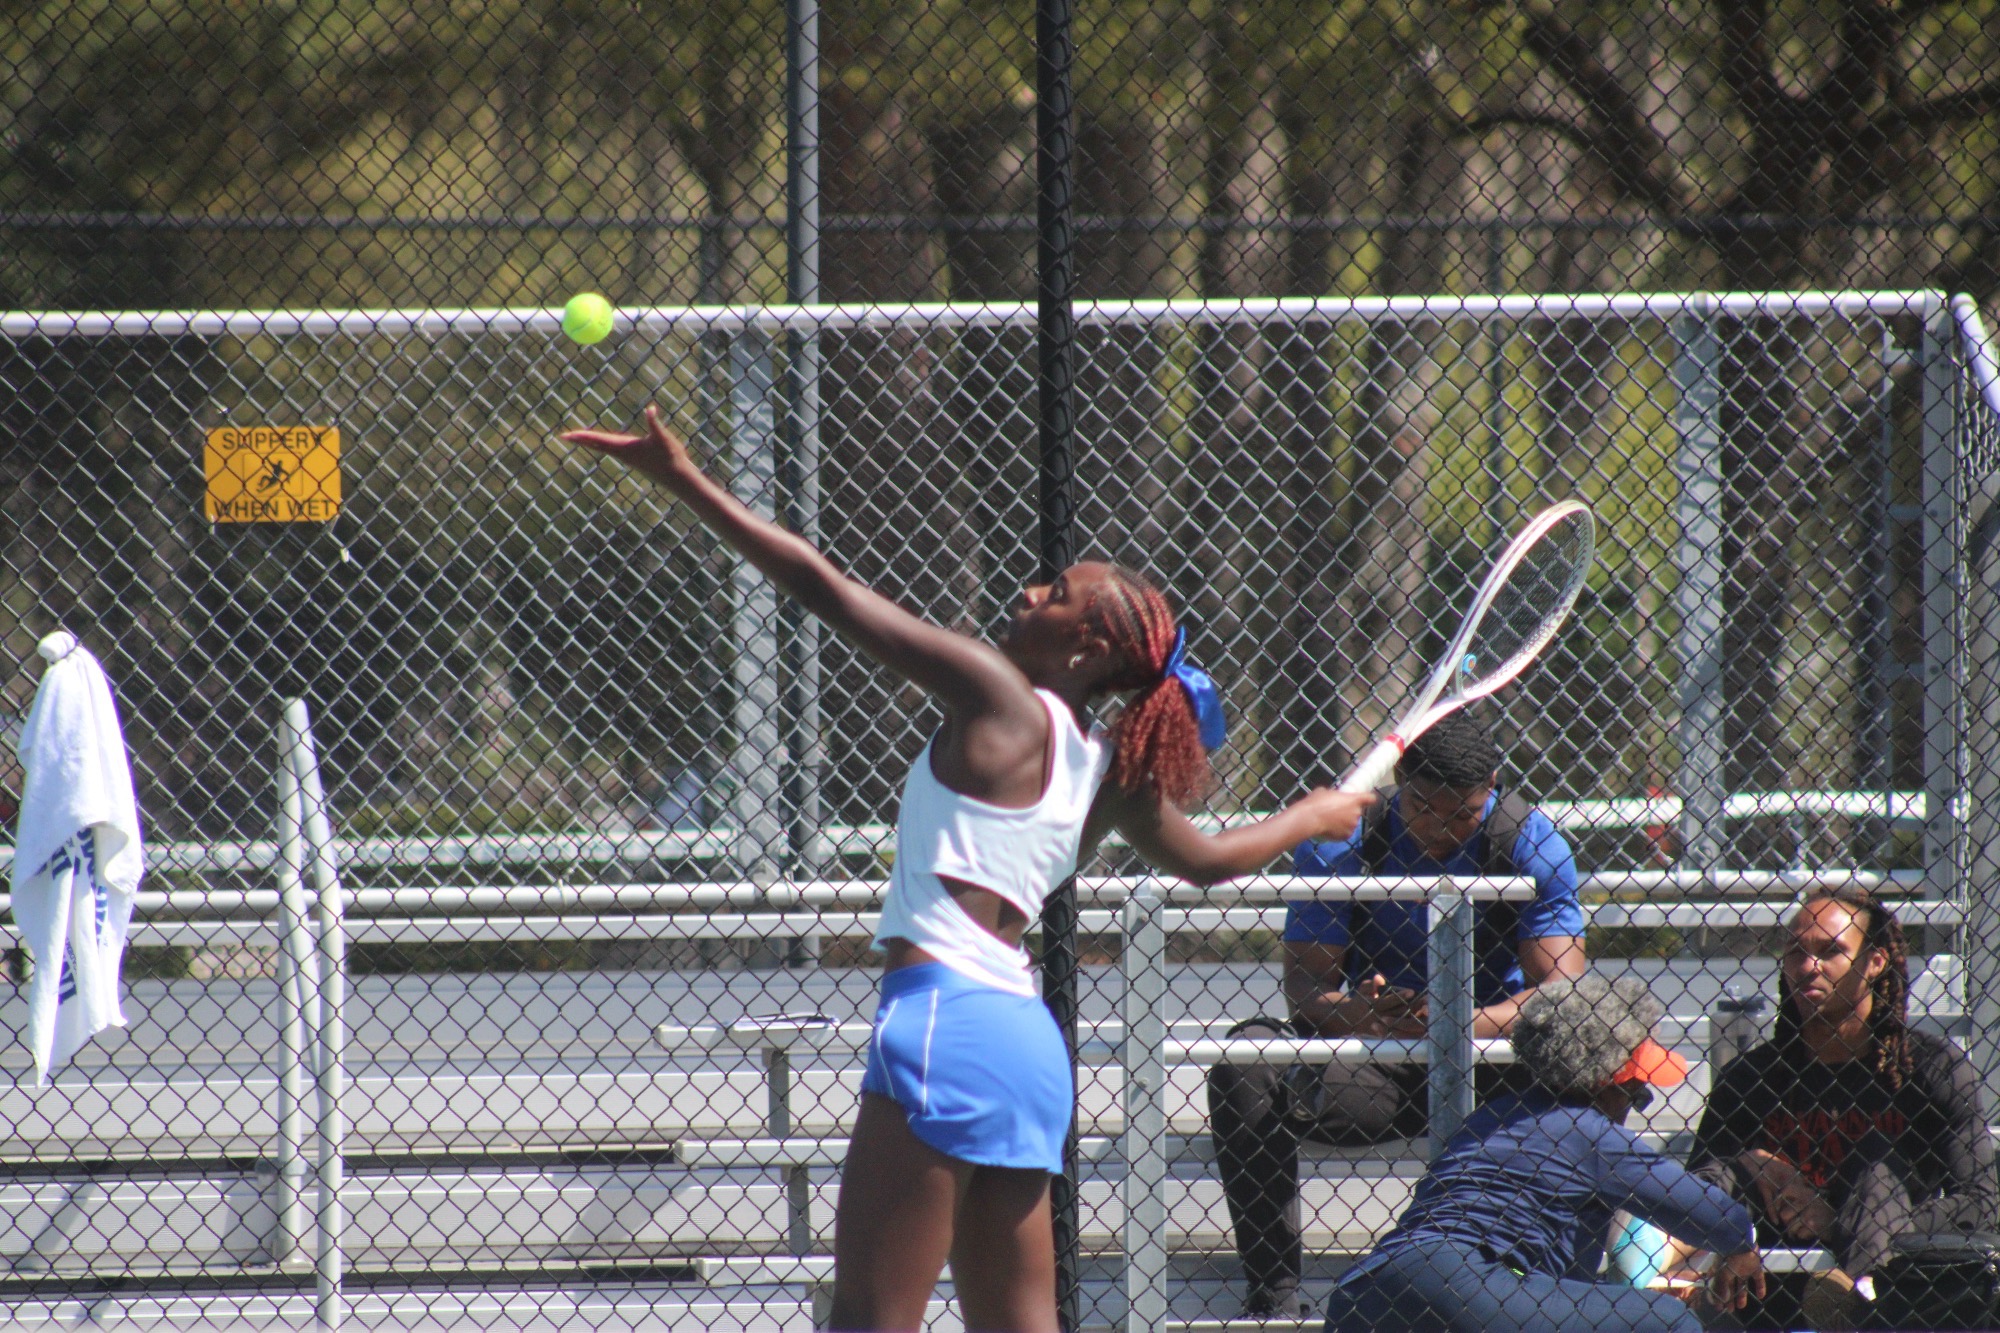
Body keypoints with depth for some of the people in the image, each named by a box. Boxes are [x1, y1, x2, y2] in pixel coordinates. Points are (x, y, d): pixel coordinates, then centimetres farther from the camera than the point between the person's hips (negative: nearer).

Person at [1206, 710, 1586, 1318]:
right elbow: (1304, 981, -10)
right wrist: (1347, 1013, -35)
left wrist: (1472, 1025, -35)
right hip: (1377, 1072, 1)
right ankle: (1273, 1291, -24)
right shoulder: (1341, 843, -6)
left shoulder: (1529, 841, -7)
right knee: (1247, 1057, -26)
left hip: (1492, 1064, -1)